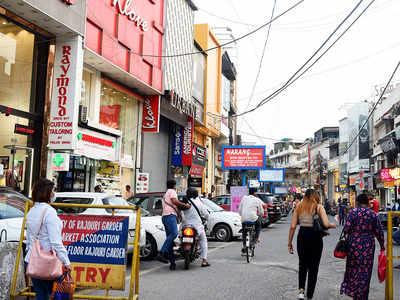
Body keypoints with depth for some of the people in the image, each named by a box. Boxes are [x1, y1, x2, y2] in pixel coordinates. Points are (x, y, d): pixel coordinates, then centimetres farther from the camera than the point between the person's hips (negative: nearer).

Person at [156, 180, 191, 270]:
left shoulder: (165, 195, 34)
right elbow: (174, 201, -10)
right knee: (174, 233, -26)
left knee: (170, 238, 2)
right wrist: (185, 205, -5)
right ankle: (162, 253, -38)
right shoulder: (172, 191, 7)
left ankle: (172, 263, -3)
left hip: (164, 217, 10)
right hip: (170, 215, -10)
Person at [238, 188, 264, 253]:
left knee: (244, 231, 21)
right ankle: (256, 238, 25)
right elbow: (261, 212, 9)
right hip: (253, 218, -3)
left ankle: (244, 246, 12)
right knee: (258, 224, 29)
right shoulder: (257, 200, 5)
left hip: (244, 219, 3)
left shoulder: (244, 198, 13)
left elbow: (239, 210, 15)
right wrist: (260, 215, 31)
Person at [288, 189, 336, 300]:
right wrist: (333, 225, 9)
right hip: (315, 237, -2)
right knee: (313, 267, 11)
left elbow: (293, 226, 1)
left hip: (302, 236, 2)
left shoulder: (299, 207, 5)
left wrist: (290, 242, 7)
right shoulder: (319, 207, -1)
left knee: (302, 264, 21)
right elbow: (326, 224, -14)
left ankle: (301, 289, 1)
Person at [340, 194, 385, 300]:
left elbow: (346, 229, -12)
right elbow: (379, 232, 0)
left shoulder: (353, 212, -7)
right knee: (365, 269, 8)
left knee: (353, 268, 15)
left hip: (354, 244, 0)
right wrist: (382, 245, 14)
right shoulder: (373, 214, -2)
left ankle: (351, 290, 21)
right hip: (368, 245, 1)